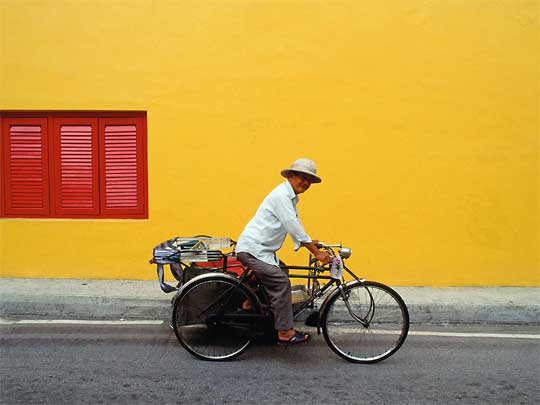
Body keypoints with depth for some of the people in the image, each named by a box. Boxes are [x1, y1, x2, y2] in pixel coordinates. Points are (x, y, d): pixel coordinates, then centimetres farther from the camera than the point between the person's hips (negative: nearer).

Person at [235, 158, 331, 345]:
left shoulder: (290, 197, 15)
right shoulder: (281, 195, -17)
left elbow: (296, 228, 18)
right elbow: (294, 228, -23)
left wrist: (314, 246, 12)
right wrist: (317, 252, -19)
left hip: (262, 249, 11)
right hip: (252, 249, -11)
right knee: (281, 282, -16)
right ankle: (285, 333, -10)